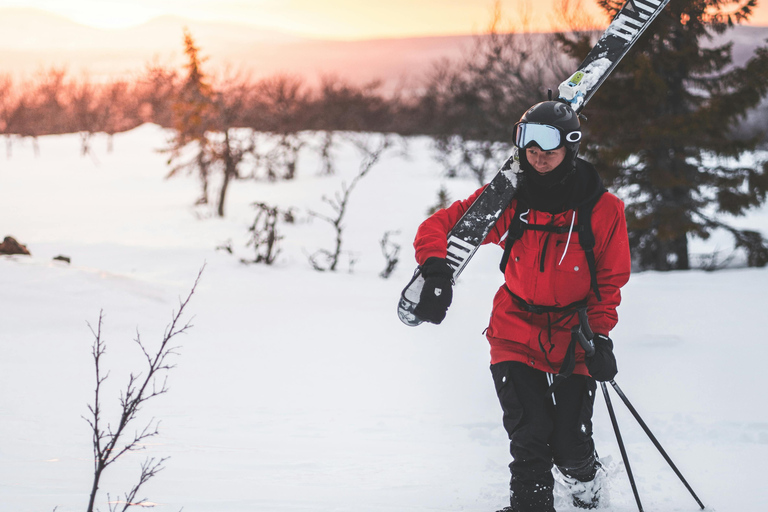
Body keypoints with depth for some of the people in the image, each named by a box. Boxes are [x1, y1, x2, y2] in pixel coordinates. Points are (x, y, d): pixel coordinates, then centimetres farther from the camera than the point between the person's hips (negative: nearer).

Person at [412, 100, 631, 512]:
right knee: (529, 438, -13)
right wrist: (436, 273, -26)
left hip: (573, 335, 0)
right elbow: (438, 227, -7)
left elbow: (611, 278, 0)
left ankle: (586, 479, 34)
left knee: (570, 445, -2)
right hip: (517, 334, 1)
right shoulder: (507, 199, -10)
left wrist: (600, 335, -12)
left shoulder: (601, 208, -11)